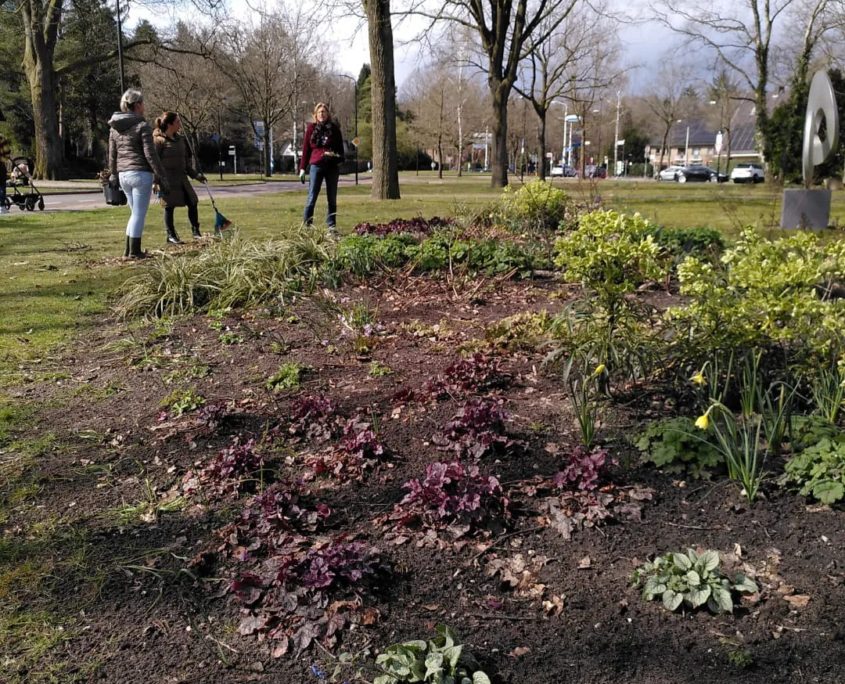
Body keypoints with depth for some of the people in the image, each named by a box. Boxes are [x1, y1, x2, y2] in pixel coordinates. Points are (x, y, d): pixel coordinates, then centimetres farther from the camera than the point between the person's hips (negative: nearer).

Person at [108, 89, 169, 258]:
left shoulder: (114, 127, 12)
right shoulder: (142, 126, -9)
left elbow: (112, 155, 15)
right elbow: (150, 154, -13)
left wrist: (113, 176, 22)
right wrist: (161, 177, -9)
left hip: (123, 174, 7)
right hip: (140, 173, -7)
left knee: (136, 213, 19)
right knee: (139, 214, 0)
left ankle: (129, 249, 19)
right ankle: (134, 251, 4)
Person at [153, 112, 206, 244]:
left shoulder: (180, 140, 12)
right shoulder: (159, 140, -9)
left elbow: (186, 160, 20)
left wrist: (195, 174, 15)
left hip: (181, 177, 7)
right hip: (167, 178, -7)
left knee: (192, 202, 5)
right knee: (170, 206, -1)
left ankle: (195, 232, 17)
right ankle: (171, 235, 10)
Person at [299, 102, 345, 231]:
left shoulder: (334, 128, 6)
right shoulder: (311, 128, 5)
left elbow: (340, 147, 9)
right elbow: (306, 149, 6)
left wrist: (339, 160, -10)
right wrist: (302, 168, 2)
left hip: (332, 166, 1)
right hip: (316, 165, -1)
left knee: (332, 197, 7)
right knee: (312, 196, -2)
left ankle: (331, 224, 14)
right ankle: (306, 224, 1)